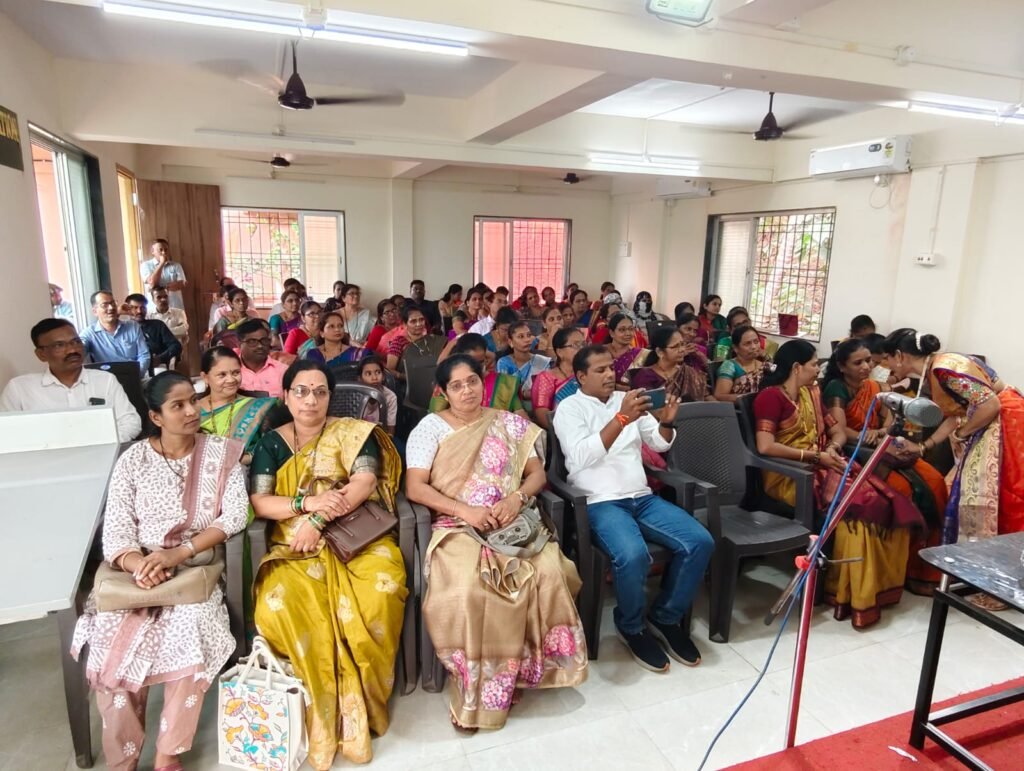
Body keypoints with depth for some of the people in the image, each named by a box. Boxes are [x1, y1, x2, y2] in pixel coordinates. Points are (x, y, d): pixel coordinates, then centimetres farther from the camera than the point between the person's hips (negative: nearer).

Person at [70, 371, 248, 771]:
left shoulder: (221, 453, -1)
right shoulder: (133, 460, 1)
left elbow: (235, 515, -9)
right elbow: (115, 532, -4)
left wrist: (180, 554, -20)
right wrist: (139, 565, -25)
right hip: (137, 571, 1)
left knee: (189, 639, -27)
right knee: (111, 647, -21)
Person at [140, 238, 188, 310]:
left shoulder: (176, 265, 9)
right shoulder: (146, 265, 5)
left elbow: (184, 283, -3)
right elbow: (152, 283, -11)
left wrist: (162, 288, -13)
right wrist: (161, 263, -8)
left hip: (176, 307, 2)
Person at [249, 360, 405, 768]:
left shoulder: (353, 432, 6)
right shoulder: (271, 442, 11)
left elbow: (365, 482, -9)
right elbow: (258, 503, 2)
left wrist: (318, 520, -18)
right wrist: (309, 501, -14)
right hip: (294, 547, 2)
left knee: (381, 592, -30)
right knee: (279, 605, -28)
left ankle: (359, 701, -5)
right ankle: (326, 705, -6)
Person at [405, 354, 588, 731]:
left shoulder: (510, 424, 12)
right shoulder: (431, 427, 4)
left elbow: (537, 473, 10)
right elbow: (414, 487, -5)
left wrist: (516, 498, -12)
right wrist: (464, 510, -17)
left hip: (513, 523, 3)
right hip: (457, 527, -2)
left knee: (548, 572, -27)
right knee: (468, 588, -33)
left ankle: (532, 664, -4)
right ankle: (476, 684, -10)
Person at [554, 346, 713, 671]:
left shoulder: (626, 398, 14)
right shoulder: (569, 408, -2)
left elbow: (660, 443, 15)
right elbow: (582, 457, -18)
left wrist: (666, 422, -8)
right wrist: (621, 418, -25)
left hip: (643, 498, 6)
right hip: (600, 503, -6)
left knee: (700, 542, -13)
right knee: (633, 555, -33)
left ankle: (666, 618, 9)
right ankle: (631, 627, -1)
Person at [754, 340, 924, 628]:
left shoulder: (812, 394, 18)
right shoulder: (771, 396, -8)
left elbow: (838, 431, 20)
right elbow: (765, 446, -19)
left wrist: (832, 448, -4)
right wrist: (815, 456, -16)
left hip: (820, 467, 8)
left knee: (885, 500, -15)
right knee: (858, 506, -28)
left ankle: (877, 585, -7)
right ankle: (854, 594, -15)